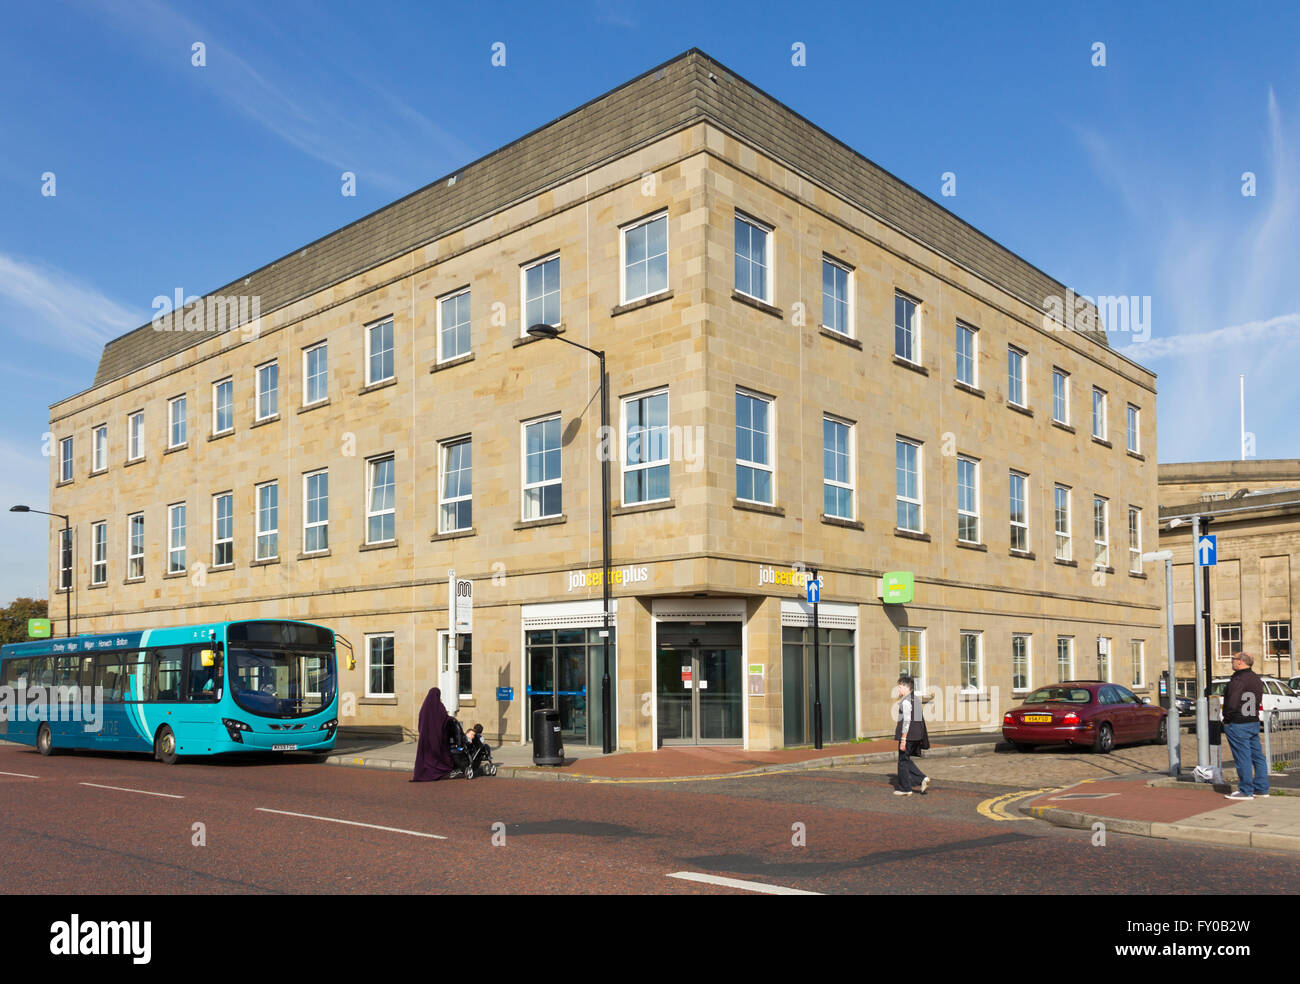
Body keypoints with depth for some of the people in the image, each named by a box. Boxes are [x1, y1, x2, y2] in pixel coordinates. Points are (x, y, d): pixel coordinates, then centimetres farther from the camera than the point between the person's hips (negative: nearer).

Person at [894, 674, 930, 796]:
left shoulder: (906, 701, -15)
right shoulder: (916, 700, 13)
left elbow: (907, 721, -21)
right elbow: (920, 720, 18)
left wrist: (903, 739, -20)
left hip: (908, 735, -9)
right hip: (916, 735, 9)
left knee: (903, 761, 3)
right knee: (906, 760, 19)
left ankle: (905, 788, 9)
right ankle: (923, 778, 6)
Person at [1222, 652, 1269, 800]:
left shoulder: (1238, 680, -19)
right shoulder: (1256, 679, 11)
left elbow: (1232, 704, -23)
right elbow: (1258, 701, 17)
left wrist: (1227, 719, -9)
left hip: (1238, 725, -9)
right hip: (1254, 722, 9)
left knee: (1242, 758, -4)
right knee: (1257, 756, 13)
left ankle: (1246, 791, 0)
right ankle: (1261, 789, 19)